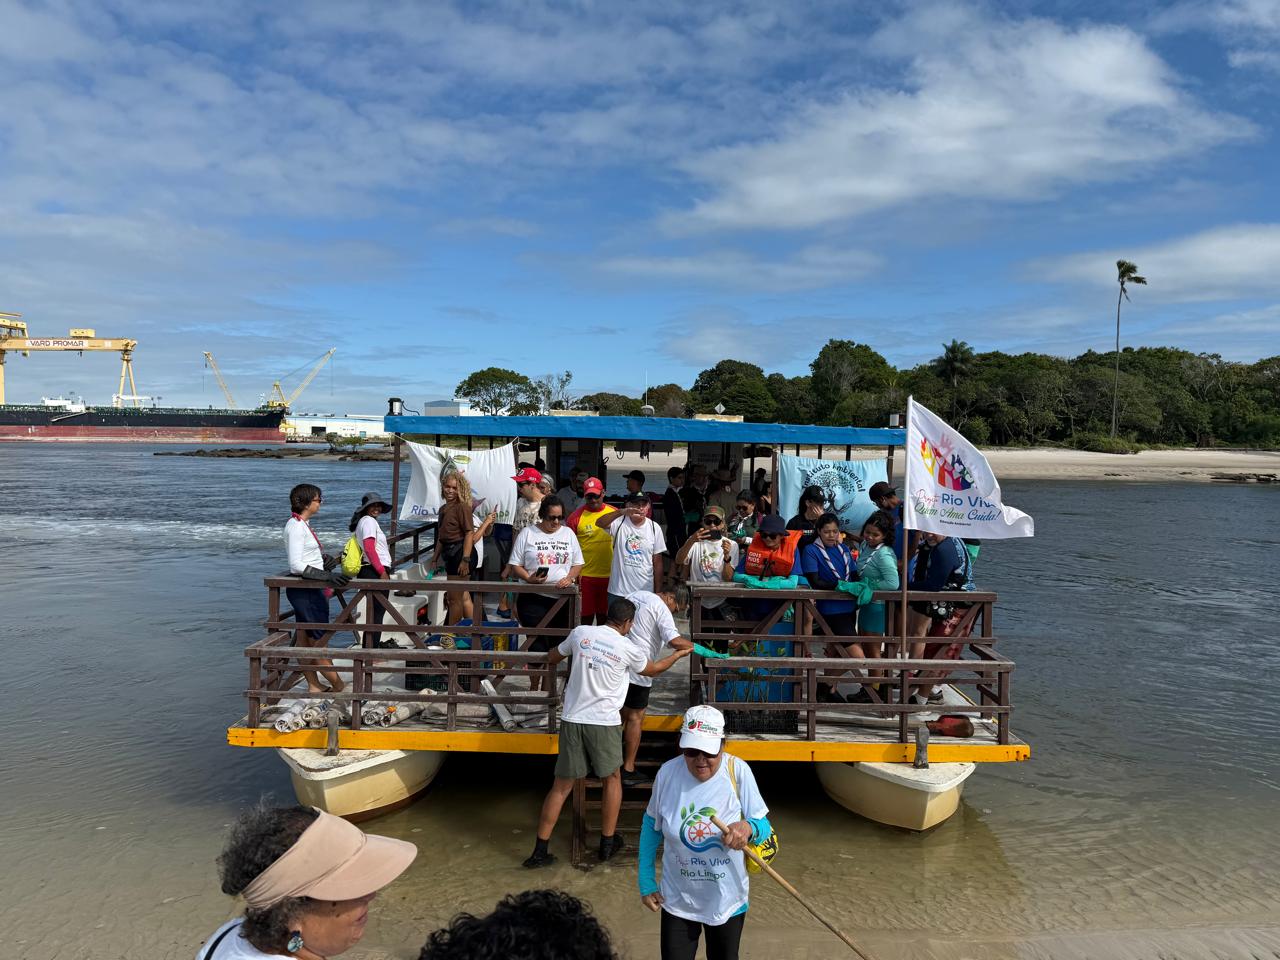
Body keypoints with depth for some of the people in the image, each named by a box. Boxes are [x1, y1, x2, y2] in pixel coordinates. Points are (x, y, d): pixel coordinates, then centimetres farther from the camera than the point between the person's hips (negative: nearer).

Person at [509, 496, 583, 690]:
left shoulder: (568, 534, 10)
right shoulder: (527, 533, 0)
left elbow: (578, 563, 12)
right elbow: (515, 566, -1)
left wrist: (569, 578, -8)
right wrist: (529, 579, -19)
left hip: (562, 598, 3)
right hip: (534, 599, -3)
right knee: (538, 643, -3)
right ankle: (534, 686, 11)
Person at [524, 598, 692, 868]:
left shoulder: (580, 633, 1)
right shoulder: (628, 648, -5)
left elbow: (552, 657, 19)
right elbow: (653, 670, 16)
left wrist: (562, 652, 43)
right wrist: (679, 654, 32)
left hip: (572, 720, 3)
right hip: (604, 723, -3)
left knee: (562, 785, 9)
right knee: (612, 779, 20)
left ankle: (540, 851, 9)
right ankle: (607, 843, 26)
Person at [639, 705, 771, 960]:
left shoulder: (738, 772, -20)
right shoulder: (667, 773, -15)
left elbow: (764, 826, -12)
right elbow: (651, 826, 0)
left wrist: (749, 828, -36)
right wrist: (646, 882, 2)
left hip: (726, 900, 0)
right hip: (677, 900, 0)